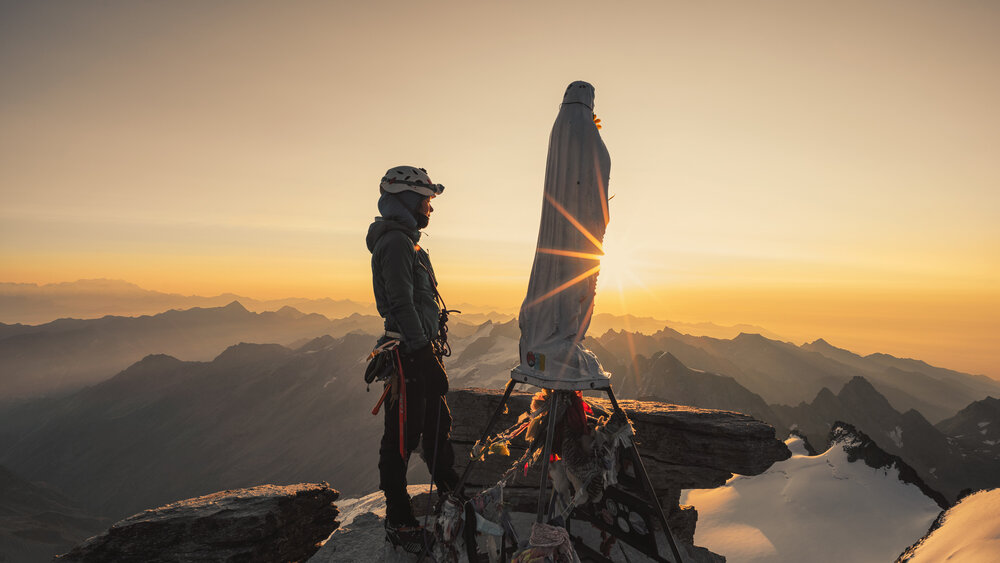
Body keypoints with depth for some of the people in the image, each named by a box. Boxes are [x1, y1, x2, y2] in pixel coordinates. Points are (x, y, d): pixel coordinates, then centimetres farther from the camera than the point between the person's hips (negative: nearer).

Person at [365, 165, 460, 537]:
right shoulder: (395, 242, -14)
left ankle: (450, 491, 36)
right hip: (410, 353, -11)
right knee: (403, 434, -1)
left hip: (422, 350, 11)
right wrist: (424, 356, -24)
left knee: (437, 424, 20)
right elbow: (402, 304, -22)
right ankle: (398, 518, 10)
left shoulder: (407, 241, 19)